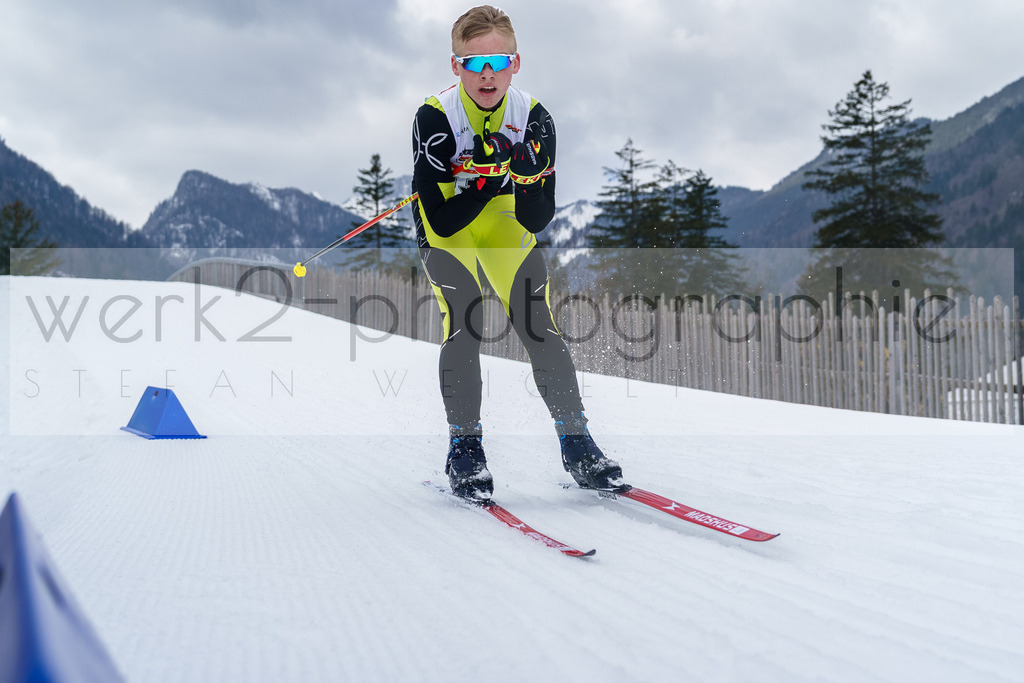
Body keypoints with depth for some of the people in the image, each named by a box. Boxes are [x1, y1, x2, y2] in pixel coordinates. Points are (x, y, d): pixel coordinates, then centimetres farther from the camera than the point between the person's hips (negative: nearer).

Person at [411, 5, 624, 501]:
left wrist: (527, 175, -38)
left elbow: (537, 221, -19)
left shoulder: (534, 117, -20)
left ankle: (575, 443, 4)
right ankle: (464, 447, -3)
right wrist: (488, 179, -37)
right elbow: (442, 220, -27)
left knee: (539, 325, -6)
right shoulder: (435, 119, -27)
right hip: (446, 227, -2)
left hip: (506, 220, 2)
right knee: (463, 325, -19)